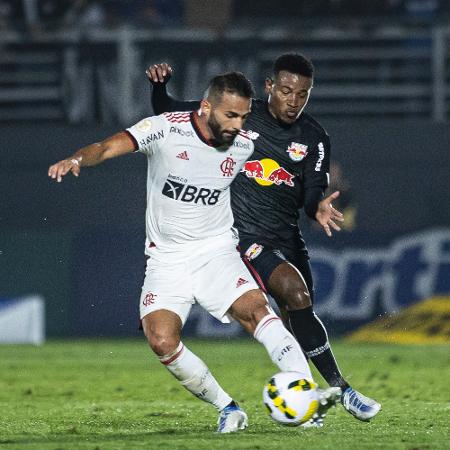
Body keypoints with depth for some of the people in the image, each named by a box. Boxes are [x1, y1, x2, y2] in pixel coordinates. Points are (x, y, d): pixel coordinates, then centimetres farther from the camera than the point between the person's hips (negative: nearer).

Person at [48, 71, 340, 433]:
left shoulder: (244, 147, -1)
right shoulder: (166, 129, -13)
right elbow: (108, 147, -25)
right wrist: (77, 160, -46)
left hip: (217, 250, 1)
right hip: (167, 259, -1)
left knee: (257, 309, -26)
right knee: (162, 341, -21)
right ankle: (228, 409, -5)